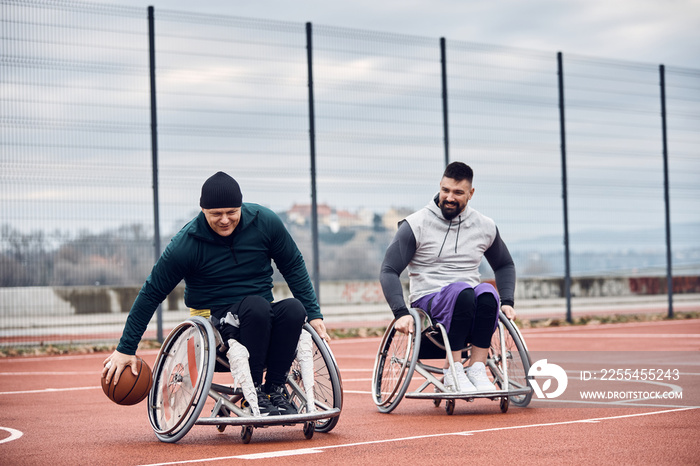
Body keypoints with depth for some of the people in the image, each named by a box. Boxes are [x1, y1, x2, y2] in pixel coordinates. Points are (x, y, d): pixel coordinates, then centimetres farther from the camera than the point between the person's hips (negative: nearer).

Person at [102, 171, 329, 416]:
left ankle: (274, 389, -18)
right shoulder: (185, 244, -13)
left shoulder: (265, 222, -5)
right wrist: (125, 349, -6)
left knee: (294, 308, -30)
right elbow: (151, 293, -6)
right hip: (214, 319, -3)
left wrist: (313, 314, 1)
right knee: (256, 304, -35)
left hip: (261, 320, 3)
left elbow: (294, 267, 8)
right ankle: (253, 393, -26)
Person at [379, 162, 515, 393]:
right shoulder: (416, 225, -1)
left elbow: (504, 265, 27)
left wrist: (507, 302, 10)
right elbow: (388, 271, -3)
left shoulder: (485, 227, 11)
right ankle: (452, 372, -27)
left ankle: (477, 369, -26)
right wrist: (401, 313, -17)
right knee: (462, 291, -36)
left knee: (487, 293, -32)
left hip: (469, 307, 3)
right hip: (428, 302, -3)